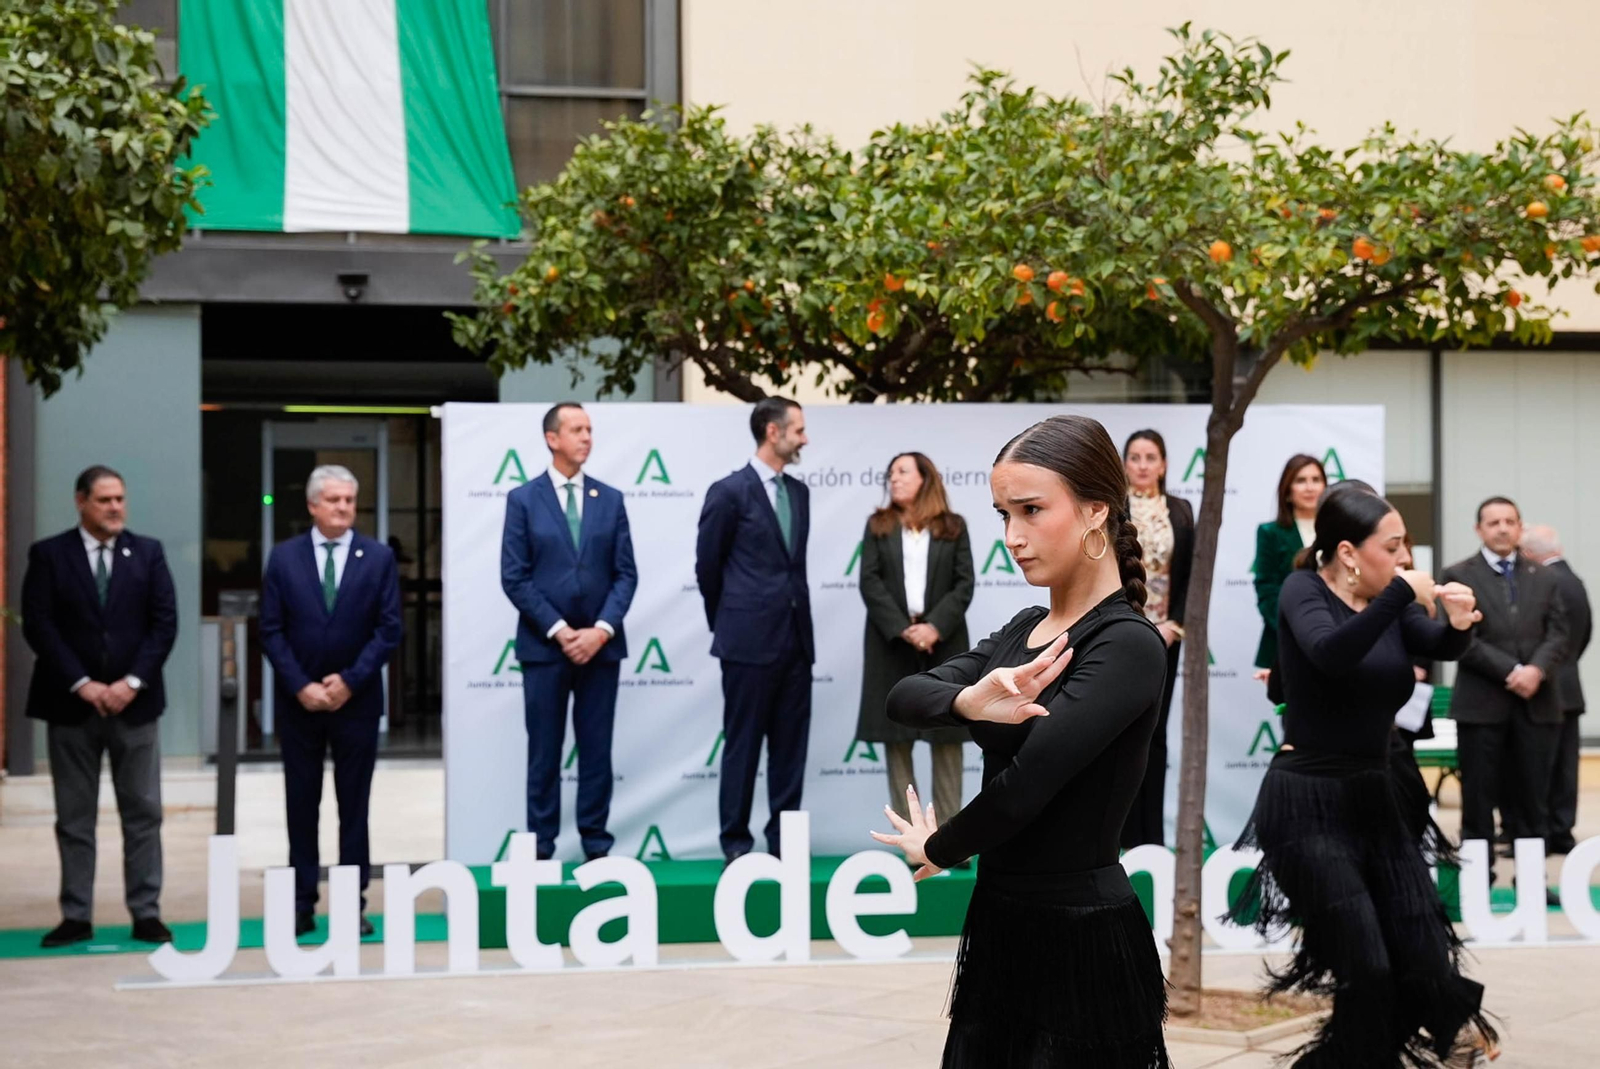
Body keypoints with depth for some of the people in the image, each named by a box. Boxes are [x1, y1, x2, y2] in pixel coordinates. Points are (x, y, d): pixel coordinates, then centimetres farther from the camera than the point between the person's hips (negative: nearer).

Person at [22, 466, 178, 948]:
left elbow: (164, 622, 0)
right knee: (74, 817, 4)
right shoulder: (48, 555, 1)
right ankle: (76, 917, 9)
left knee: (143, 813, 2)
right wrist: (82, 685, -13)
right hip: (71, 704, -1)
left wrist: (133, 682, -11)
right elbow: (38, 626, -5)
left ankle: (146, 913, 8)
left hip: (134, 702, 1)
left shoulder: (148, 553, 6)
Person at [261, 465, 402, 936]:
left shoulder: (379, 557, 1)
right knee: (301, 803, 5)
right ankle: (302, 903, 9)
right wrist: (300, 686, -10)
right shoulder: (284, 557, 3)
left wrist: (349, 681, -11)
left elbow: (389, 628, -3)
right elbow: (272, 630, 0)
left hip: (356, 699, -1)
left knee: (354, 804, 4)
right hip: (298, 699, 1)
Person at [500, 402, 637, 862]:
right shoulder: (523, 499, 0)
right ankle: (541, 846, 8)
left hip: (601, 643, 2)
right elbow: (514, 577, -4)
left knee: (597, 749, 5)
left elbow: (626, 573, 4)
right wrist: (558, 631, -12)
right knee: (545, 752, 3)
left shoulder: (611, 499, 8)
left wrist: (601, 629, -10)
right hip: (544, 644, -2)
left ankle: (596, 843, 11)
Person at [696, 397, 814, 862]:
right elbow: (707, 566, 0)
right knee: (742, 743, 1)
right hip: (750, 640, -6)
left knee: (790, 744, 7)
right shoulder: (729, 492, -7)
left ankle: (784, 840, 13)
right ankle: (736, 841, 8)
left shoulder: (798, 491, 12)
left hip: (796, 637, 6)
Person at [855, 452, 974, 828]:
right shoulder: (878, 526, 9)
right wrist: (902, 629, -14)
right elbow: (869, 583, -1)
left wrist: (935, 627, -15)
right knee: (897, 741, -1)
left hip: (943, 641, 0)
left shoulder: (954, 527, 7)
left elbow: (964, 584, 0)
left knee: (948, 741, 0)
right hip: (891, 641, 1)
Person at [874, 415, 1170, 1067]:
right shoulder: (1026, 630, 9)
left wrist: (937, 850, -5)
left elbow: (1024, 785, -23)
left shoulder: (1127, 645, -16)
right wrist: (972, 700, -25)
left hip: (1080, 941, -8)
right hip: (1000, 924, 8)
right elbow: (903, 699, -2)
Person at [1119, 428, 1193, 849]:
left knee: (1155, 734, 6)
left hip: (1164, 636, 3)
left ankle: (1153, 839, 10)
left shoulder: (1180, 511, 8)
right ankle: (1126, 840, 2)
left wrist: (1174, 625, -5)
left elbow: (1191, 576, 7)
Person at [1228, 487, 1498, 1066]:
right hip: (1307, 805, -6)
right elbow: (1330, 653, -29)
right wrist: (1401, 596, -26)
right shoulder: (1304, 590, -9)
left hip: (1375, 797, 6)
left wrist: (1458, 623, -26)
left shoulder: (1388, 600, 8)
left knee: (1425, 965, 0)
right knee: (1367, 973, -10)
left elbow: (1441, 648, -5)